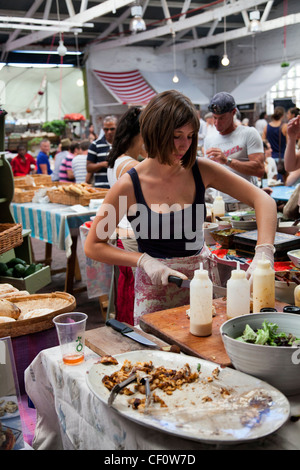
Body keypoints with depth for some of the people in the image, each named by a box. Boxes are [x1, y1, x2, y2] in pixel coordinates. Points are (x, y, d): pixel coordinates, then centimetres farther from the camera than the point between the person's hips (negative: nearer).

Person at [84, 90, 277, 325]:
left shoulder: (201, 170, -7)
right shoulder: (129, 186, -14)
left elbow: (263, 200, -10)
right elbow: (92, 246, -8)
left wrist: (264, 255, -24)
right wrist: (144, 260, -19)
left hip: (203, 275, 3)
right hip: (155, 288, -3)